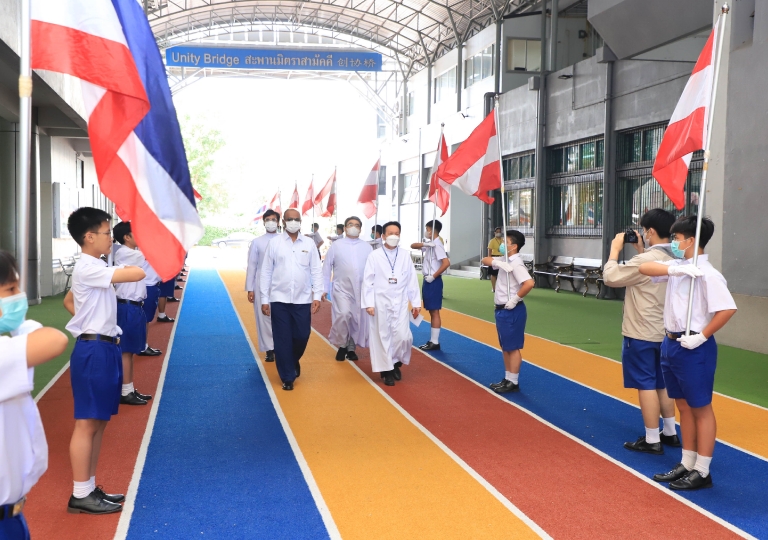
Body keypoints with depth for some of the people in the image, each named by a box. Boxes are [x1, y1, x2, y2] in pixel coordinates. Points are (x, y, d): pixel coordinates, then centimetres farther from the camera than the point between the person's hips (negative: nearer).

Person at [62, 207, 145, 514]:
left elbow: (68, 301, 30)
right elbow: (137, 274, -27)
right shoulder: (88, 268, -17)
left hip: (104, 349, 10)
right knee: (87, 423, -4)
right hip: (93, 351, -10)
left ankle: (90, 489, 22)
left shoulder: (94, 268, 16)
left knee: (99, 422, 13)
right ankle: (80, 495, 3)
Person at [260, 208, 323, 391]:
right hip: (279, 300, -1)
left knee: (302, 336, 5)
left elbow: (316, 271, 4)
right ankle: (287, 377, 16)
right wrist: (264, 299, -1)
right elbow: (266, 272, 1)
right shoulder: (274, 243, 0)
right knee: (282, 340, 3)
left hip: (303, 300, 1)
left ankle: (294, 361, 36)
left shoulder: (309, 244, 4)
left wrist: (317, 296, -3)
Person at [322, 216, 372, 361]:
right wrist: (324, 289, -1)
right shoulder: (336, 245, 1)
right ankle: (342, 346, 1)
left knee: (357, 320, 6)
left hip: (361, 291, 2)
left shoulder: (367, 247, 5)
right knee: (343, 315, -20)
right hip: (342, 289, -2)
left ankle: (351, 348, 23)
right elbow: (326, 267, 3)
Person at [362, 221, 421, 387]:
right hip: (381, 303, -2)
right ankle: (386, 370, 16)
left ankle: (395, 363, 21)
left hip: (400, 303, 2)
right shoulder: (374, 255, -3)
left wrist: (416, 303, 5)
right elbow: (368, 281, -3)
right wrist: (369, 304, -8)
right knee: (382, 337, 3)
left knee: (403, 336, -4)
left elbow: (412, 280, 6)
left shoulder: (405, 255, 4)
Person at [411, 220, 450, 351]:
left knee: (435, 312, -5)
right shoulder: (429, 244, 13)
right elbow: (413, 246, 8)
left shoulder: (437, 245, -16)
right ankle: (432, 341, 18)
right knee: (431, 312, 12)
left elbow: (446, 263, -25)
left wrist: (433, 276, -19)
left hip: (433, 281, -10)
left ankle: (435, 342, -1)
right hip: (427, 281, 10)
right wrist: (424, 244, -11)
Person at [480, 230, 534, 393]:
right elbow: (485, 260, 7)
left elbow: (529, 283, -31)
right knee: (505, 347, 15)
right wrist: (497, 262, -13)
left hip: (512, 311, -10)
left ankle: (513, 382, 7)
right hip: (502, 310, 10)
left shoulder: (516, 264, -19)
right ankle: (507, 379, 24)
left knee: (513, 348, -1)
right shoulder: (505, 260, 9)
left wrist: (515, 300, -22)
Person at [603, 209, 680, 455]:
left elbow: (611, 277, -16)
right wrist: (640, 250, 16)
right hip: (664, 332, 8)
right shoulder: (674, 260, 6)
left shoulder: (646, 260, -21)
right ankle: (670, 433, 26)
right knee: (662, 384, 18)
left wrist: (615, 249, -4)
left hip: (641, 334, -8)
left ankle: (652, 440, 4)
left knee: (646, 386, -1)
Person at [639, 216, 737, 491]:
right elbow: (645, 268, -4)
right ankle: (686, 464, 28)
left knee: (701, 409, 4)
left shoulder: (707, 274, -17)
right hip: (671, 343, 8)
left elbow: (728, 309, -23)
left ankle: (702, 472, 14)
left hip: (693, 348, -8)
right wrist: (675, 269, -20)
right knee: (683, 406, 16)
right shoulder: (677, 266, 6)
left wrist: (702, 337, -19)